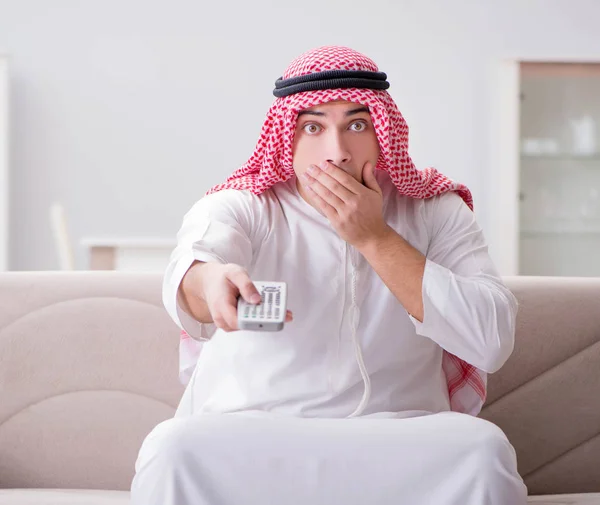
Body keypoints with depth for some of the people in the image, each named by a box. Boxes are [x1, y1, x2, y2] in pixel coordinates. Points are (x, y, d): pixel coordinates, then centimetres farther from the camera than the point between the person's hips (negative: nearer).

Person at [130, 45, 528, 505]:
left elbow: (492, 341, -8)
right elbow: (189, 268, -21)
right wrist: (212, 280, -47)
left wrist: (375, 238, -10)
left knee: (482, 449, -32)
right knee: (174, 449, -34)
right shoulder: (237, 208, 4)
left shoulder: (437, 213, 7)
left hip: (397, 440, 1)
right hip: (245, 439, 0)